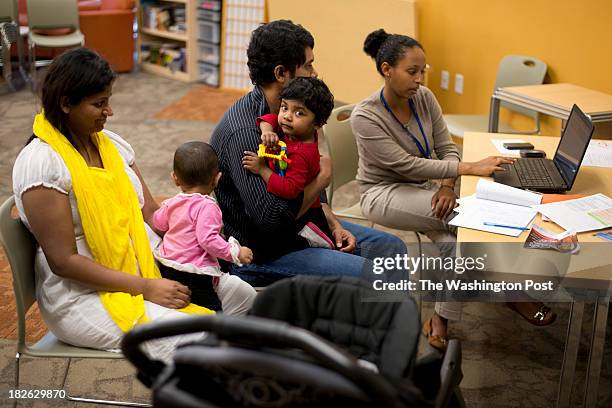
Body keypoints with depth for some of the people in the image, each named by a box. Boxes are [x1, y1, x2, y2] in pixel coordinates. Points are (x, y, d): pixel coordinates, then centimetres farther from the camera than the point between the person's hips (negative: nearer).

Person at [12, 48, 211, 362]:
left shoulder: (110, 143, 7)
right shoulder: (40, 162, -15)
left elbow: (150, 211, 6)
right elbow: (63, 260, -17)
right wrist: (145, 288, -20)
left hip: (146, 269, 7)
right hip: (83, 294, -7)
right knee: (194, 341, -26)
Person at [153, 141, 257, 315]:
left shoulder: (173, 203, 8)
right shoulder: (207, 206, -16)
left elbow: (158, 222, 27)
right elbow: (208, 239, -25)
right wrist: (235, 252, -18)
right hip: (194, 278, -9)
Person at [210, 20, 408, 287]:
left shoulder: (283, 113, 5)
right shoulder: (244, 133, -26)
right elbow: (271, 217, -31)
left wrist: (333, 224, 1)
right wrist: (322, 177, -17)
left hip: (295, 227, 10)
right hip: (258, 254, -9)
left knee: (390, 247, 6)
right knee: (367, 274, -22)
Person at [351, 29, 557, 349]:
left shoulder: (424, 97, -4)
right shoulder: (365, 117, -21)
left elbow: (446, 147, 0)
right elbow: (407, 165, -25)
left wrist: (447, 184, -21)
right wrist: (471, 168, -30)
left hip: (424, 188, 6)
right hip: (385, 194, -6)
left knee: (454, 241, -26)